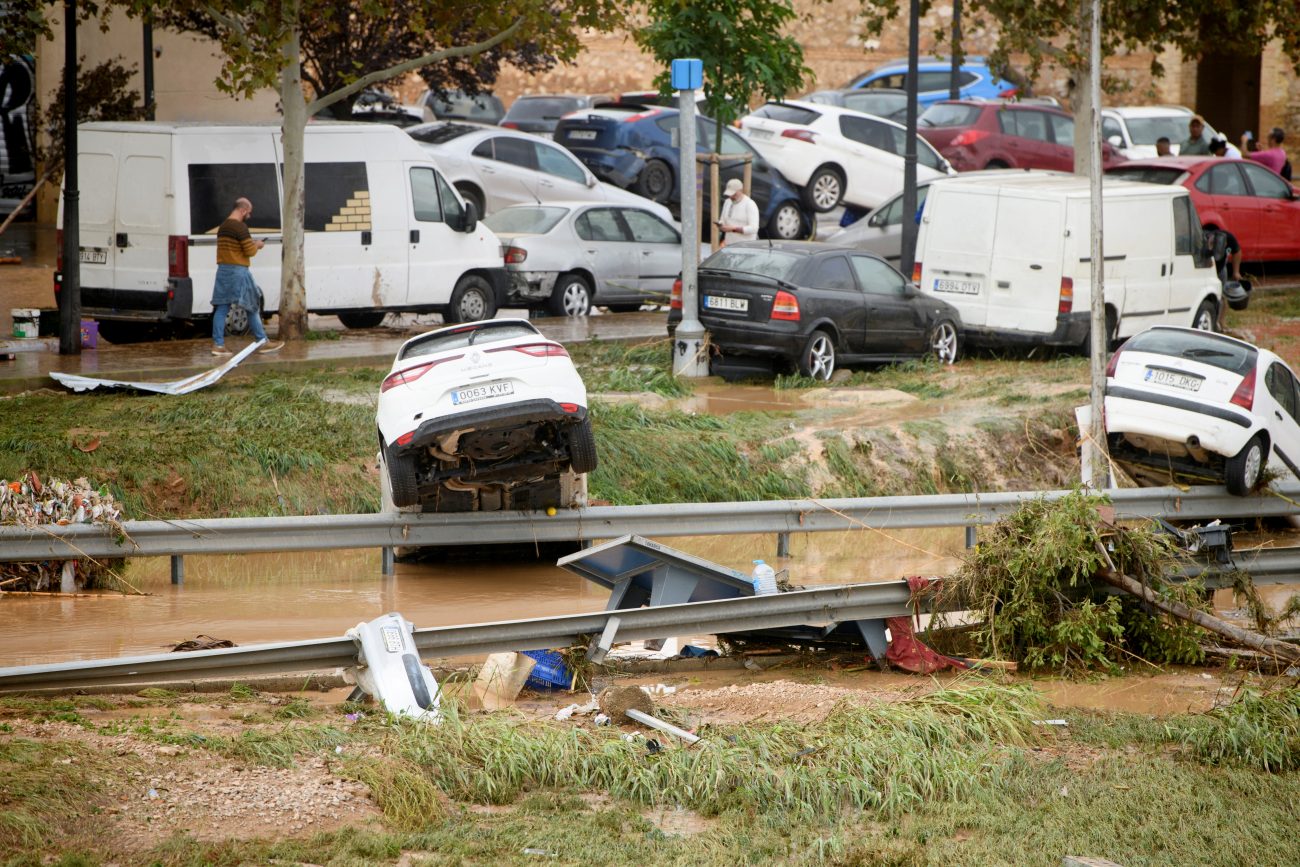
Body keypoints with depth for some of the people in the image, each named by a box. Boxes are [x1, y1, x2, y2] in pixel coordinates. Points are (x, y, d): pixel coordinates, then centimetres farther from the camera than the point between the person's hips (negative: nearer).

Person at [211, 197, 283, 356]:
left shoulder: (223, 226, 13)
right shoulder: (240, 227, -14)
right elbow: (250, 251, -14)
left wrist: (252, 244, 20)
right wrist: (257, 245, 6)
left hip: (222, 270, 8)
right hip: (238, 271, -8)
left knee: (221, 308, 4)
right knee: (253, 307, 3)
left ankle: (218, 344, -1)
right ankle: (263, 342, 9)